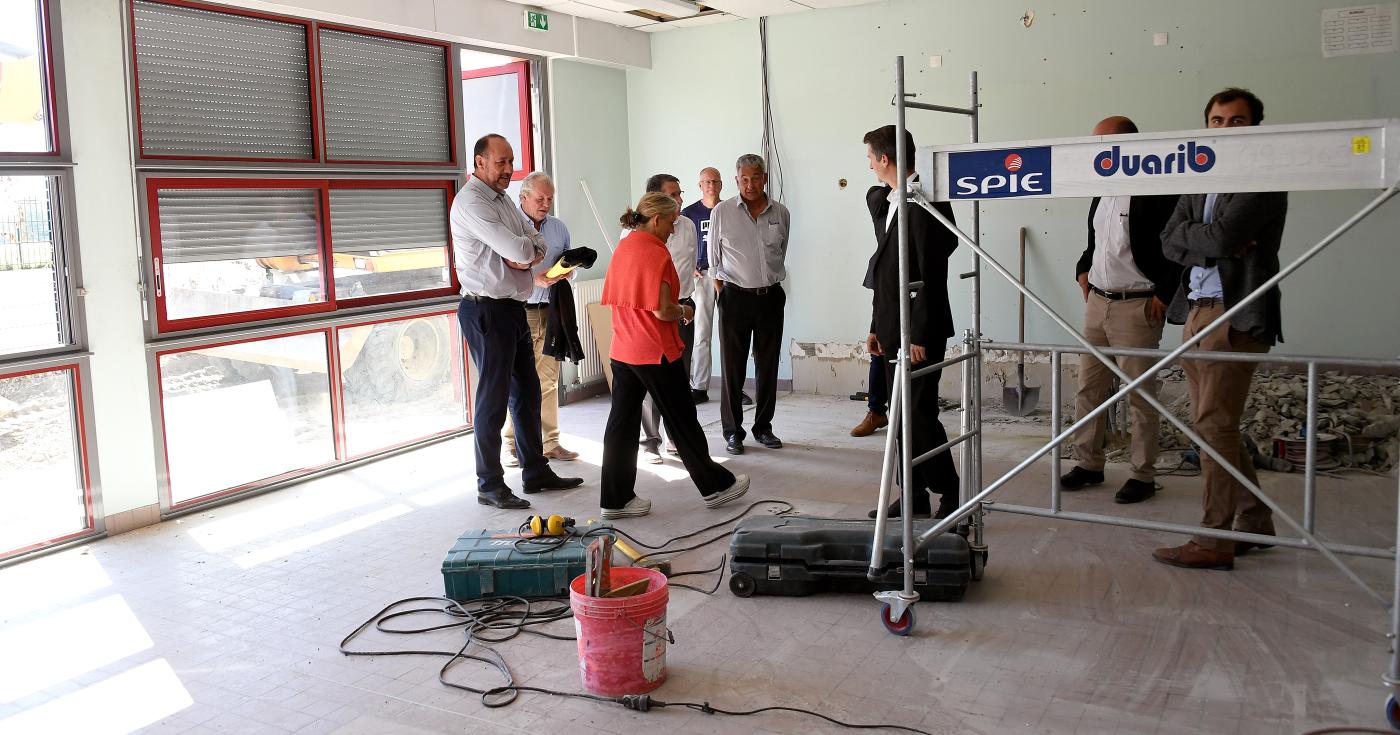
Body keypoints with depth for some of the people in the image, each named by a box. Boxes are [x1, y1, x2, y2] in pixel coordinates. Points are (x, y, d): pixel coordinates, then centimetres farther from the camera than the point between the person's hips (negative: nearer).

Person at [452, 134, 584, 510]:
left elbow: (536, 245, 10)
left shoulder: (502, 198, 15)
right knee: (493, 397, -3)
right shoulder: (470, 202, -15)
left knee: (527, 391, 15)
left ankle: (536, 471, 27)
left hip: (513, 308, 9)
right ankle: (489, 486, 8)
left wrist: (524, 252, -11)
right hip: (487, 310, -9)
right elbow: (518, 250, -24)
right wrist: (527, 250, -2)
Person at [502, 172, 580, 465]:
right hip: (519, 312, -5)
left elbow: (569, 263, 22)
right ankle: (512, 444, 9)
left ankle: (549, 442, 15)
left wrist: (567, 271, -1)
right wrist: (534, 279, -21)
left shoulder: (558, 227, 14)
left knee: (549, 379, 7)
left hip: (550, 311, 5)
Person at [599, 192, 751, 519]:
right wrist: (684, 311, -1)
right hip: (656, 352, -7)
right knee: (683, 420, 5)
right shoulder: (656, 253, -16)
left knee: (622, 421, 8)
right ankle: (715, 486, 20)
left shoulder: (623, 248, 9)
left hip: (622, 351, 8)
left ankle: (616, 499, 11)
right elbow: (661, 311, -22)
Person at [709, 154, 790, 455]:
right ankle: (733, 432, 11)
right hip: (736, 297, -3)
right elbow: (714, 260, 5)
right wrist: (722, 293, 6)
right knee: (732, 368, 1)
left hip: (771, 297, 3)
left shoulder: (781, 213, 3)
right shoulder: (722, 212, -4)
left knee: (768, 367, 9)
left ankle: (763, 427, 21)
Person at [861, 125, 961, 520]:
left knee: (920, 415, -5)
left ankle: (951, 498, 8)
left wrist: (920, 335, -20)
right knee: (903, 416, 11)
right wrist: (876, 326, 15)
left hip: (919, 331, -9)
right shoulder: (886, 203, 13)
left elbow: (933, 275, -19)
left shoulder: (925, 202, -15)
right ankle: (914, 498, 20)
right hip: (893, 330, 9)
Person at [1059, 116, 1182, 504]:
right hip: (1097, 301, 8)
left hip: (1137, 307, -8)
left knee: (1140, 396, 1)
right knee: (1089, 389, 12)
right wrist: (1084, 269, 12)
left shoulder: (1157, 191, -14)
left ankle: (1143, 476, 11)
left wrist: (1163, 295, -14)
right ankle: (1089, 464, 23)